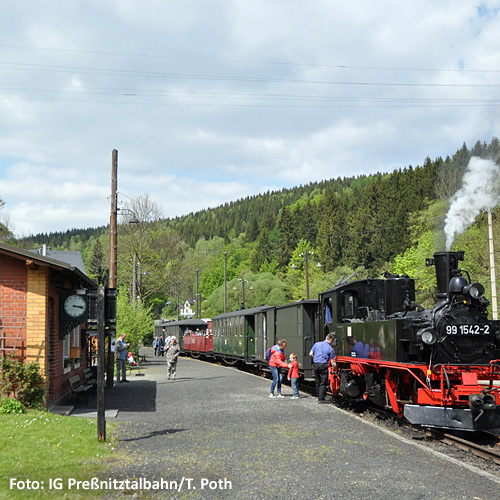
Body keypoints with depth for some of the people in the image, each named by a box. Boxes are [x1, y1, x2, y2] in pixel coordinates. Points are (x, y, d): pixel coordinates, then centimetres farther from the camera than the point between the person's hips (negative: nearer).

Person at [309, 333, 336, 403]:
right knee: (323, 383, -1)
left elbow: (310, 354, 7)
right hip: (323, 365, -5)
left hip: (315, 365, 5)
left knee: (317, 382, 14)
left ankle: (319, 397, 21)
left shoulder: (316, 344, 8)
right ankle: (321, 399, -5)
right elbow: (332, 362, -1)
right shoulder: (330, 349, -1)